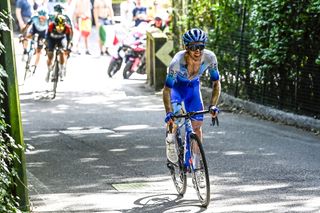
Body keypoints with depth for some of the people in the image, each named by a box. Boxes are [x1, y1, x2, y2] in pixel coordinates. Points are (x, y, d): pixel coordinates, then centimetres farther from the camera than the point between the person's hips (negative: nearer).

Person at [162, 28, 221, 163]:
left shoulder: (210, 58, -30)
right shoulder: (177, 62, -38)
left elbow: (216, 83, -18)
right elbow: (166, 90, -32)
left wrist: (213, 106, -29)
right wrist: (168, 113, -43)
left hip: (193, 86, 3)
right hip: (176, 86, -3)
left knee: (197, 126, -1)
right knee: (174, 114, -30)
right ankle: (170, 142, 0)